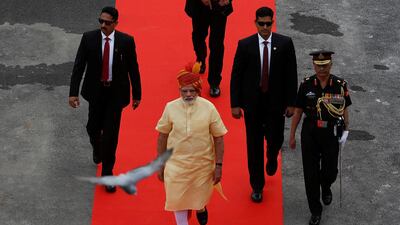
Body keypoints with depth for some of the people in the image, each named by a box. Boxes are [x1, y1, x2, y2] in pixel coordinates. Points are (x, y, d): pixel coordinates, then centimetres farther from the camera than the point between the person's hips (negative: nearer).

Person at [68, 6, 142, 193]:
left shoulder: (126, 41, -12)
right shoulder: (89, 38, -10)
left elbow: (133, 68, -3)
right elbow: (78, 66, -8)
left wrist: (137, 94, 2)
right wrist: (73, 92, -13)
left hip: (116, 93, -2)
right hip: (96, 91, 2)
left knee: (111, 133, -3)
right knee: (93, 127, 14)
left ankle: (107, 173, 10)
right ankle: (97, 148, 50)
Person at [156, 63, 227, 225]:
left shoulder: (208, 108, -12)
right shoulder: (171, 108, -11)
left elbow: (218, 138, -5)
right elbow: (162, 136, -1)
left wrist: (218, 166, -7)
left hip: (203, 164, 0)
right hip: (176, 164, 0)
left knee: (200, 197, 19)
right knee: (178, 200, 4)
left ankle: (201, 209, 56)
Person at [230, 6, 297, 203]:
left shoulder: (285, 44, -6)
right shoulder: (245, 45, -7)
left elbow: (291, 74, -2)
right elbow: (236, 76, -3)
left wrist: (291, 102, -3)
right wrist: (235, 104, -5)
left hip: (276, 102, 0)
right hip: (252, 103, 0)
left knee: (275, 139, 8)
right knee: (254, 145, 6)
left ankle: (272, 157, 47)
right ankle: (257, 186, 21)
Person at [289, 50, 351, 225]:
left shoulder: (340, 85, -7)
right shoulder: (306, 85, -6)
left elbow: (344, 109, 4)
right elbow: (298, 111, 1)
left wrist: (346, 131, -4)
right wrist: (292, 136, 4)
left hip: (331, 134, 0)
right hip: (310, 133, 0)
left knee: (330, 171, 8)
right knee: (311, 173, 2)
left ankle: (326, 188, 46)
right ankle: (315, 211, 17)